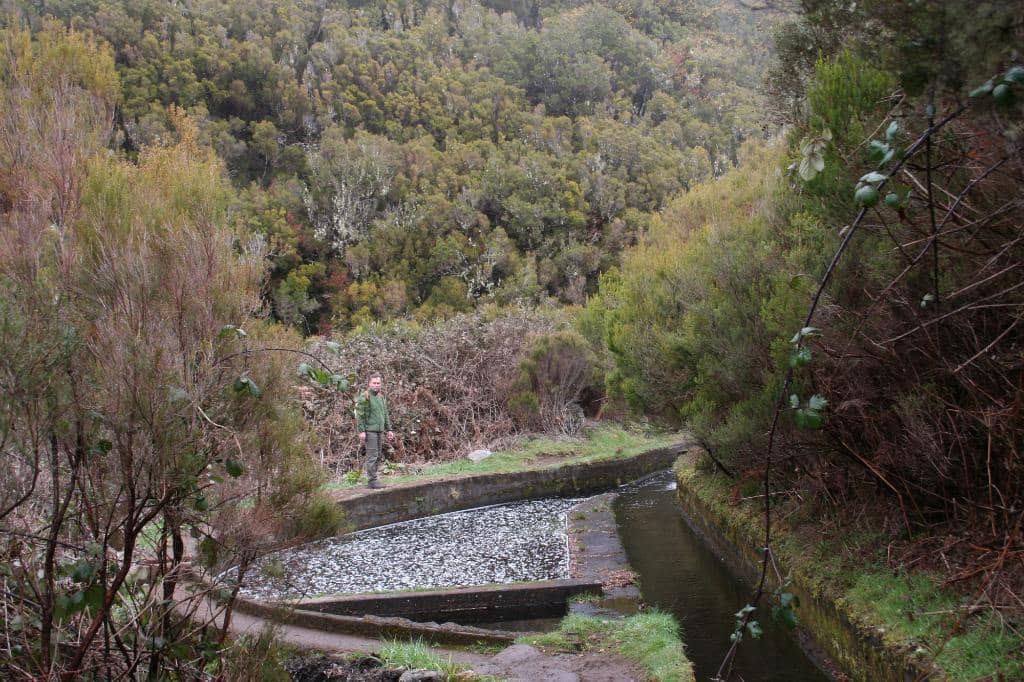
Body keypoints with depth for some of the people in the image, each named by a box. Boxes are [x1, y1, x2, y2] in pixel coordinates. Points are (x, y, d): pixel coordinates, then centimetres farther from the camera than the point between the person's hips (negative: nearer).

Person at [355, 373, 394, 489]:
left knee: (378, 456, 10)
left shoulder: (381, 397, 16)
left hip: (379, 431, 8)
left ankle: (372, 479, 16)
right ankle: (372, 480, -6)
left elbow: (385, 415, 22)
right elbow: (359, 415, -12)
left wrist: (389, 430, 18)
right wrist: (361, 431, -17)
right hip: (369, 430, -8)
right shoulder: (364, 397, -8)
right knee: (372, 456, -9)